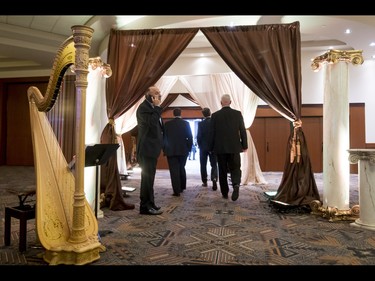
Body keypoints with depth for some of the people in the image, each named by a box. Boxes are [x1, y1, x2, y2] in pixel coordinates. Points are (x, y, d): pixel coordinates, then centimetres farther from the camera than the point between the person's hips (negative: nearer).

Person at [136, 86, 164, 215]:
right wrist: (157, 107, -20)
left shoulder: (151, 108, 16)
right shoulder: (143, 107, -13)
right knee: (147, 177, -7)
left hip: (152, 148, 10)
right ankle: (146, 206, 0)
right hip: (147, 148, -10)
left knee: (149, 177, 15)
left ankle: (149, 204, 24)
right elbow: (152, 122, -27)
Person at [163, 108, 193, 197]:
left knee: (174, 170, -1)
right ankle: (182, 187, 27)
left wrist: (164, 149, 8)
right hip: (183, 150, 2)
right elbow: (190, 137, -2)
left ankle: (177, 190, -5)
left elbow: (164, 137, 0)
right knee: (181, 168, 18)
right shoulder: (186, 123, -2)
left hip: (171, 151, -2)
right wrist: (189, 148, 8)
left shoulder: (167, 124, -2)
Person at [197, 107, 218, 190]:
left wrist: (200, 145, 6)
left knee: (203, 165, 13)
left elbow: (198, 136, -7)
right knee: (214, 165, 4)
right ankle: (214, 179, -17)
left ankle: (204, 181, 19)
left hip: (203, 147, 0)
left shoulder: (201, 123, -8)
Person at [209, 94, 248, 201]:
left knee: (222, 171, 10)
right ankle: (236, 184, -20)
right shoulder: (238, 114, -1)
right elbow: (243, 131, -1)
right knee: (235, 168, 7)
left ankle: (225, 193, 15)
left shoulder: (215, 115, -3)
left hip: (220, 148, 0)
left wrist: (211, 148, 8)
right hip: (234, 147, 0)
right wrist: (244, 145, 7)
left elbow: (212, 133, 0)